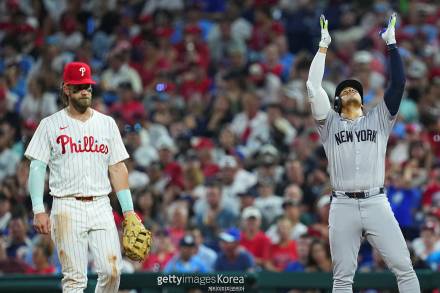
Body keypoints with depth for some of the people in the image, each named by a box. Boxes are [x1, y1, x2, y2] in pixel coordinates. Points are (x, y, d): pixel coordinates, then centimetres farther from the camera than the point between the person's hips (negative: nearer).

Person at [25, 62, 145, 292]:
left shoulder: (107, 123, 13)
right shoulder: (50, 125, 4)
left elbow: (117, 169, 13)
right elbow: (37, 168, 0)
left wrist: (128, 211, 6)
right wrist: (38, 210, -11)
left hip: (101, 206, 3)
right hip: (67, 208, -3)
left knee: (112, 271, -8)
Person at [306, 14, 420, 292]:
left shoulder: (378, 119, 17)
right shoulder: (330, 123, 15)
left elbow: (398, 83, 8)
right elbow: (313, 87, 4)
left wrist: (391, 43, 8)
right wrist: (324, 46, 7)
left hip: (376, 203, 0)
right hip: (343, 206, 0)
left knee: (404, 267, -8)